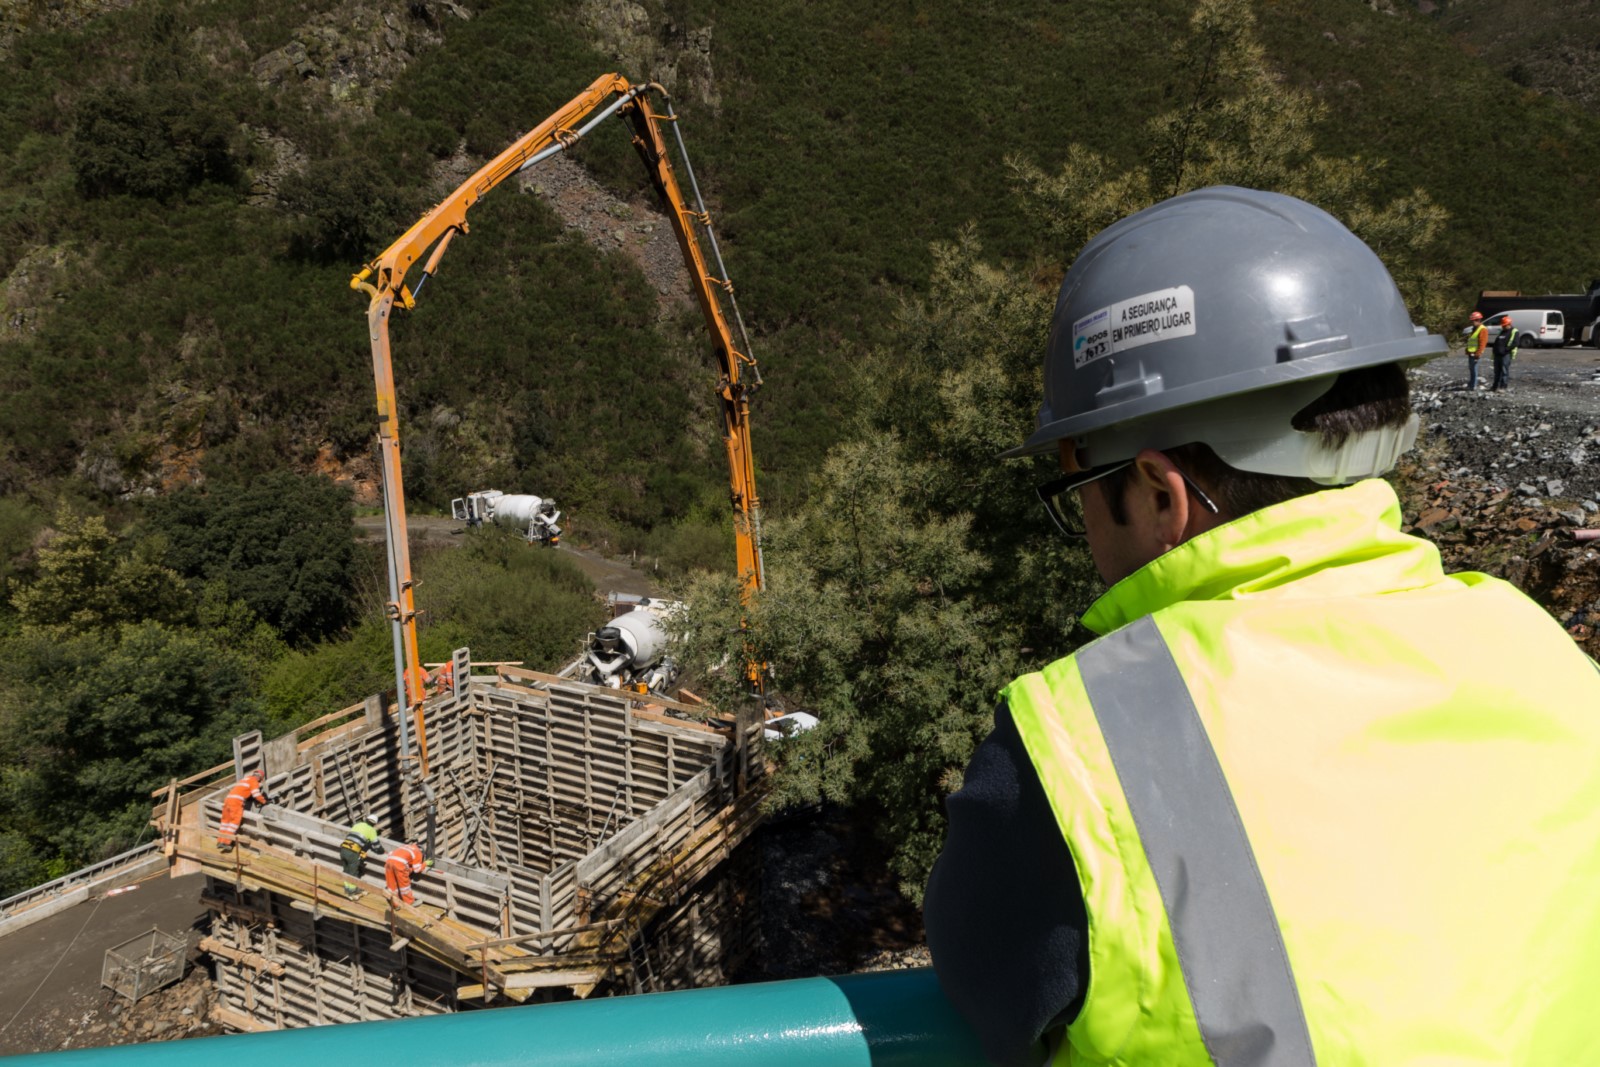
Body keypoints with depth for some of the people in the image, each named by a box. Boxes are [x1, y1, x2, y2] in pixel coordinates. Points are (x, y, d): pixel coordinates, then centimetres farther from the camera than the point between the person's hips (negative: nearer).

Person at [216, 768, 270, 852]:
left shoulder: (245, 779, 30)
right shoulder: (254, 781, 5)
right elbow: (256, 794, -5)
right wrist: (264, 801, 9)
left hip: (228, 798, 9)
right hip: (236, 801, -9)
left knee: (225, 820, 15)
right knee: (235, 821, -9)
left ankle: (220, 842, 16)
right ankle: (226, 842, -17)